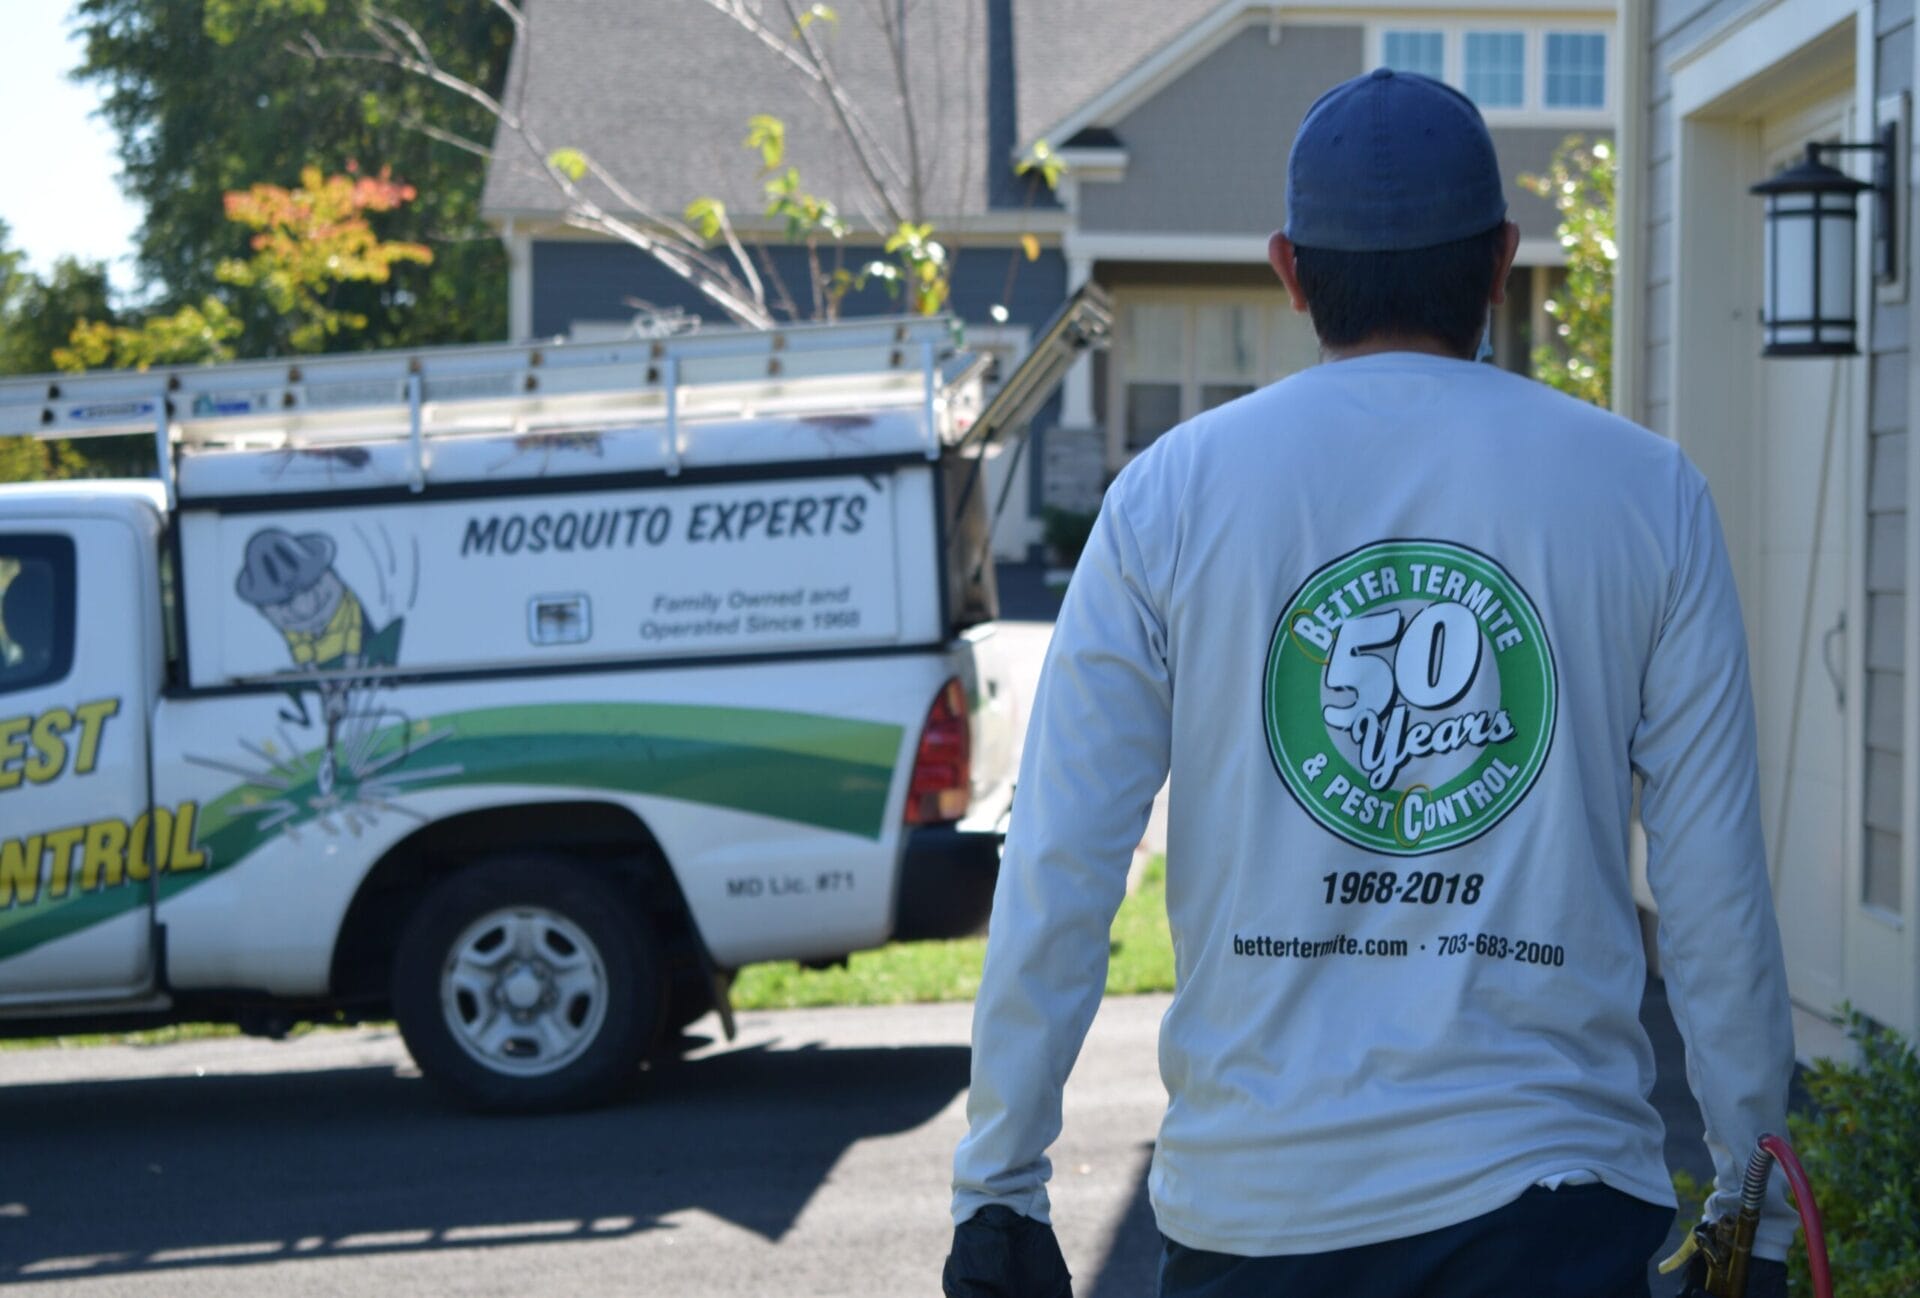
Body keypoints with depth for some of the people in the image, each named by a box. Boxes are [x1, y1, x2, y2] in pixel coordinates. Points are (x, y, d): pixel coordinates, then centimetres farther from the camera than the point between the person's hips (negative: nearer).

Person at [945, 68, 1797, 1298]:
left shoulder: (1171, 492, 2)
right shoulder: (1646, 493, 3)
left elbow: (1056, 878, -1)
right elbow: (1718, 889, 3)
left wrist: (998, 1189, 6)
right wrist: (1755, 1199, 11)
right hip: (1550, 1195, -1)